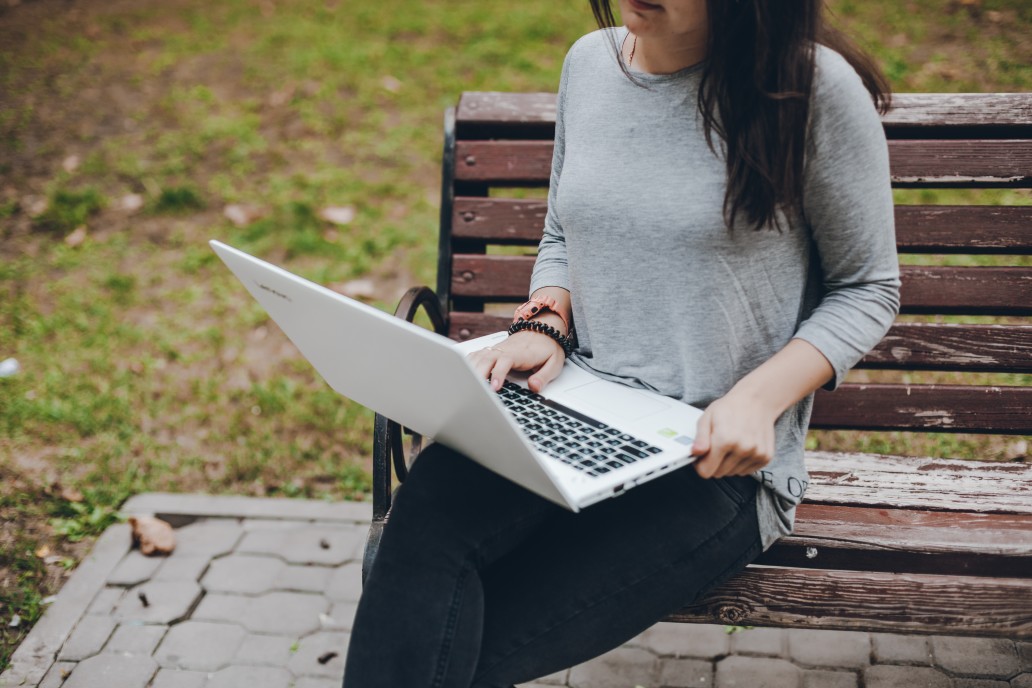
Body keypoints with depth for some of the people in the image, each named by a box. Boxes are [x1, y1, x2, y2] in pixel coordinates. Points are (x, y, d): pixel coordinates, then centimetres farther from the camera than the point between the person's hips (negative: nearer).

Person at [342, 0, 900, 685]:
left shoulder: (814, 87, -8)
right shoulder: (590, 62, 9)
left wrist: (759, 397, -15)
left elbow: (869, 289, 1)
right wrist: (544, 323, 0)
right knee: (428, 517, -29)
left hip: (715, 458, -4)